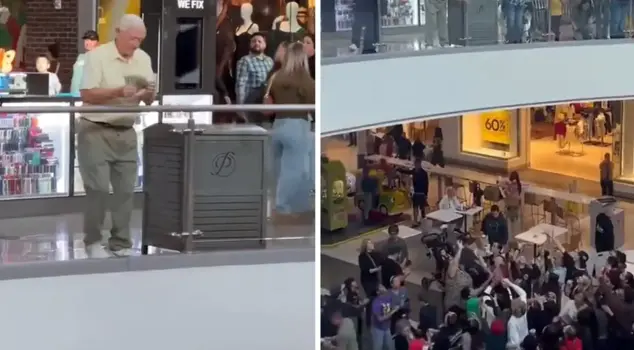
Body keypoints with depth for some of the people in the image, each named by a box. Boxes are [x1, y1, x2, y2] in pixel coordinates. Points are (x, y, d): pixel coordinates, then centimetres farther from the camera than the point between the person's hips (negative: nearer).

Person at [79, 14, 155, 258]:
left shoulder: (143, 59, 8)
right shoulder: (97, 56, -9)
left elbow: (150, 101, 10)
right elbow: (86, 94, -15)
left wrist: (149, 93, -13)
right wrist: (119, 91, -25)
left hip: (126, 133, 5)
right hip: (96, 131, -5)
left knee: (126, 189, 4)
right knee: (99, 188, -5)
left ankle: (121, 242, 13)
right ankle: (93, 242, 8)